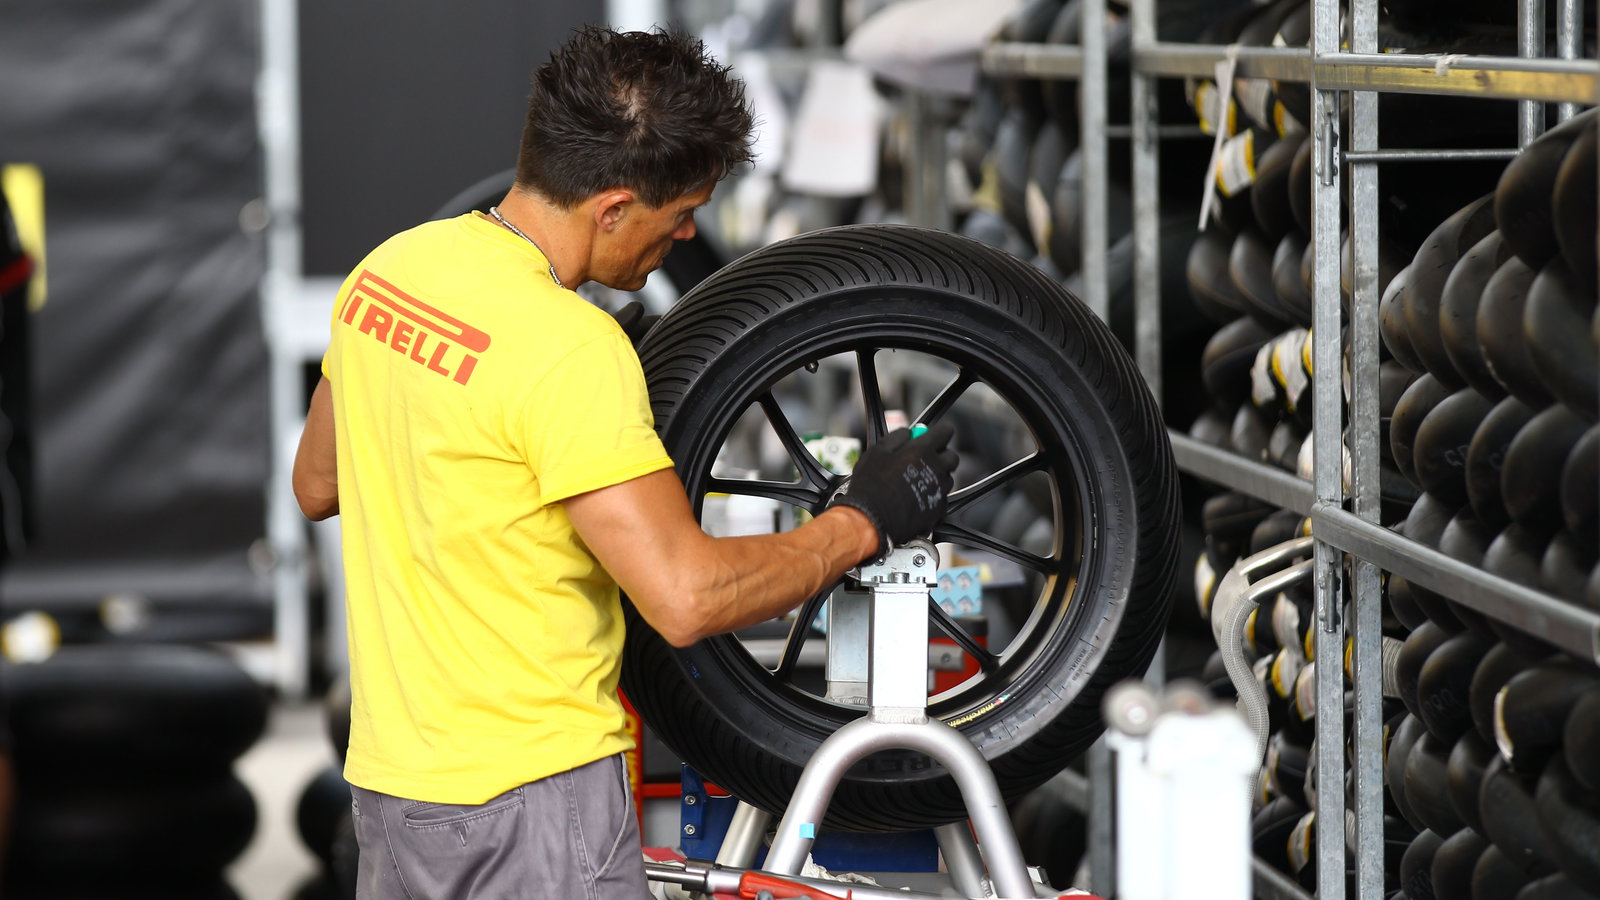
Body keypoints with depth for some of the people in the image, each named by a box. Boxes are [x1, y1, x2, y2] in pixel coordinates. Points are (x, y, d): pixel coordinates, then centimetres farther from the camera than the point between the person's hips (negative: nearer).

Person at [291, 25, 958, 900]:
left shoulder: (390, 265, 3)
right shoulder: (570, 350, -23)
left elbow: (317, 485, 16)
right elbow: (687, 596, -25)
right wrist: (863, 522, -12)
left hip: (389, 775, 8)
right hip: (530, 791, -8)